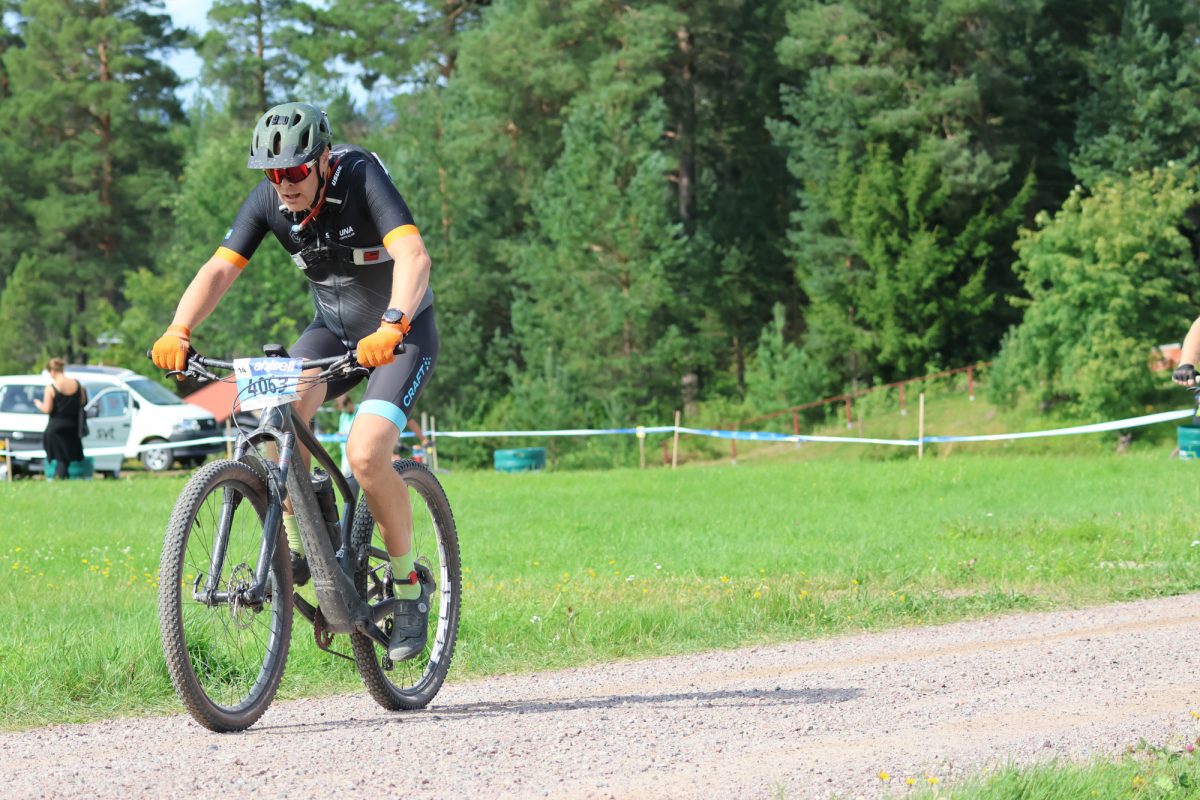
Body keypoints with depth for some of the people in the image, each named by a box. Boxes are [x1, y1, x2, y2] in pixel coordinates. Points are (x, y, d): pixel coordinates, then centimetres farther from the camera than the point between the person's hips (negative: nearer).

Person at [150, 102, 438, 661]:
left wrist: (391, 326, -60)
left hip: (402, 333, -4)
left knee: (365, 455, -25)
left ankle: (409, 586, -3)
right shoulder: (268, 201, -14)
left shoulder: (361, 179, -28)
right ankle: (296, 545, -11)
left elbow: (413, 255, -42)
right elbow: (219, 269, -21)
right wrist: (177, 331, -39)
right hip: (333, 328, 4)